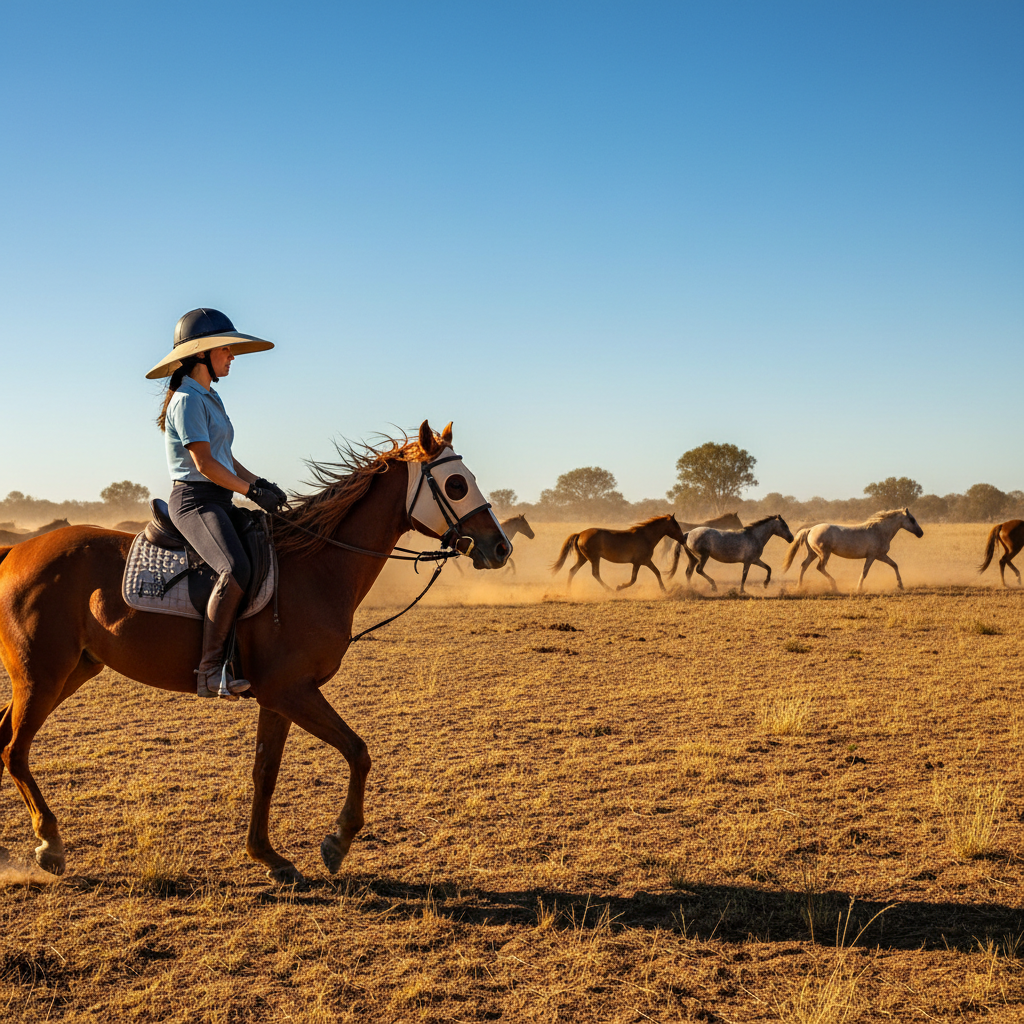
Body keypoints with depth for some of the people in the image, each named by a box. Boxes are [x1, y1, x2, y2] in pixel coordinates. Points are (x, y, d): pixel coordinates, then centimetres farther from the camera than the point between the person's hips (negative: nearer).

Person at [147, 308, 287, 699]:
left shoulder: (210, 397, 20)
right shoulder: (187, 399, -9)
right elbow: (204, 463, -16)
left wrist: (259, 482, 6)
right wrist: (252, 491, -13)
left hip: (220, 502, 10)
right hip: (195, 501, -10)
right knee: (236, 570, -31)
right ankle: (210, 669, -29)